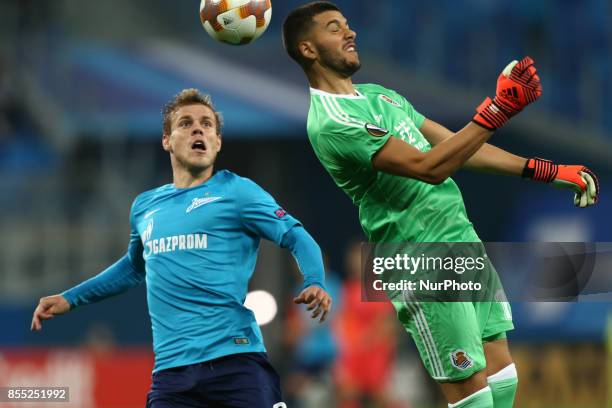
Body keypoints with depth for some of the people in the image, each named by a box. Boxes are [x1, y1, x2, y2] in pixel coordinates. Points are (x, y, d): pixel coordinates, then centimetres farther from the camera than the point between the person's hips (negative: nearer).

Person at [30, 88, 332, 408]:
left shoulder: (237, 190, 4)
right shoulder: (144, 207, 20)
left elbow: (297, 237, -1)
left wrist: (314, 283, -20)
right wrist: (70, 299, 38)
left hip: (236, 361, -4)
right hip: (171, 369, 4)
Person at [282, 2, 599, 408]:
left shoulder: (378, 96, 14)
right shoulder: (332, 123, -17)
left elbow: (457, 147, 19)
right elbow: (429, 167, -24)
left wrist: (544, 170, 15)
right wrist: (497, 112, -28)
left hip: (464, 239, 9)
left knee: (501, 369, 8)